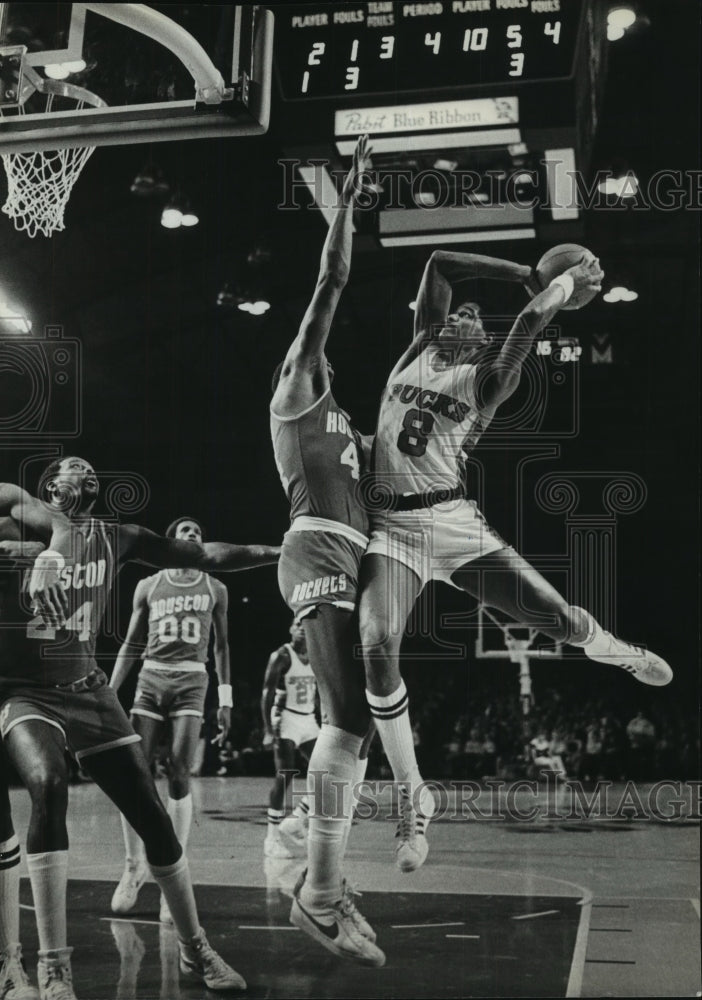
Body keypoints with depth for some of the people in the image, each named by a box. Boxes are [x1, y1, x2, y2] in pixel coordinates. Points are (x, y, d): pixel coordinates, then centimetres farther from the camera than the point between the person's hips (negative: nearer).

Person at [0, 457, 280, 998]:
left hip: (87, 688, 4)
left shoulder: (117, 538, 7)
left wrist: (283, 551, 5)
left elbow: (205, 556, 9)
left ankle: (195, 950, 19)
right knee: (49, 786, -31)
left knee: (152, 815, 0)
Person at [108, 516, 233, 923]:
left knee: (180, 779, -9)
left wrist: (226, 700, 7)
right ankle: (135, 865, 11)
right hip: (151, 679, 1)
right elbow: (131, 645, 13)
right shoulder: (148, 587, 10)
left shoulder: (215, 589, 10)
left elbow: (222, 646, 13)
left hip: (191, 682, -1)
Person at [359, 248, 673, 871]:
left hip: (454, 521, -1)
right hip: (391, 525, 1)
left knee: (559, 618, -4)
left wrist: (574, 280, 4)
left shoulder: (487, 380, 5)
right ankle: (414, 796, -7)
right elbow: (440, 263, 14)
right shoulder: (416, 352, 13)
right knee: (378, 646, -23)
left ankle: (624, 656, 36)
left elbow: (534, 316, -12)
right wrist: (530, 274, 18)